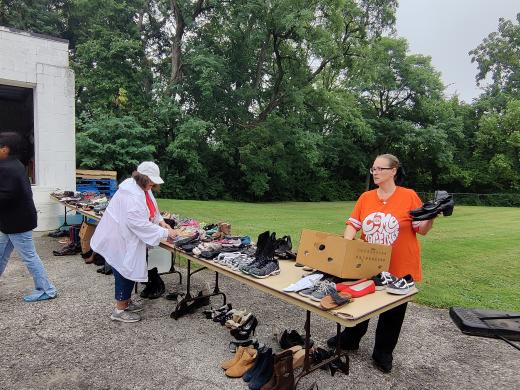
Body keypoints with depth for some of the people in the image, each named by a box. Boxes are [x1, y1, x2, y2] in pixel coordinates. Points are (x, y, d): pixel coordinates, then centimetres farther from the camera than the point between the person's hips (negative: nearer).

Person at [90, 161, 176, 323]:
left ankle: (126, 302, 35)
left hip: (128, 238, 10)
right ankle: (119, 310, 15)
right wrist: (165, 233, -26)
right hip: (119, 239, -10)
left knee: (130, 270, 18)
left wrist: (160, 221, -3)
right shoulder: (132, 196, -31)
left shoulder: (142, 188, 1)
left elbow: (151, 208, 14)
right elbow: (141, 225, -33)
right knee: (124, 271, 0)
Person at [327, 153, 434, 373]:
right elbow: (353, 225, -2)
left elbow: (422, 230, -6)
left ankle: (383, 354, 34)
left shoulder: (409, 196, -8)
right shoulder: (365, 197, 1)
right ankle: (349, 340, 41)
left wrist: (431, 217, -26)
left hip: (399, 268, -3)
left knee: (392, 313, 14)